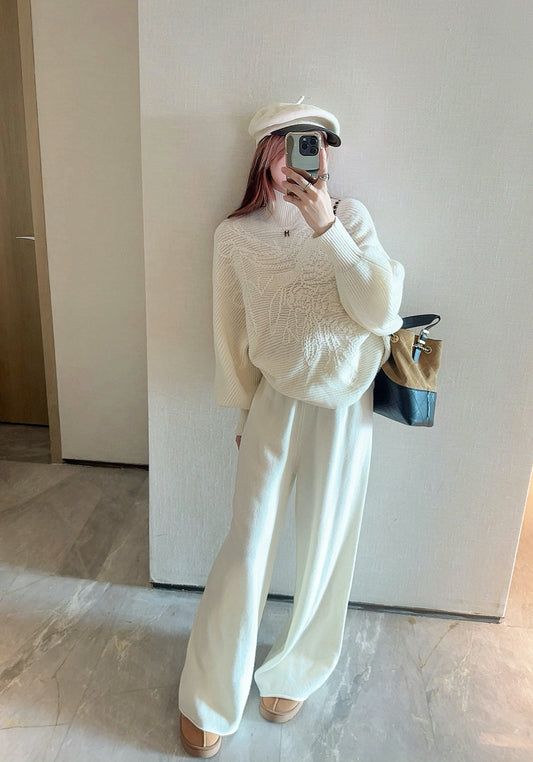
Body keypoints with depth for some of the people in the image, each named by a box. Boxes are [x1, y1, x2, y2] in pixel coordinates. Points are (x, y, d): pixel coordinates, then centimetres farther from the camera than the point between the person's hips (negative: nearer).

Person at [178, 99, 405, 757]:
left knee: (324, 548, 12)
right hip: (276, 402, 0)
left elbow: (380, 312, -12)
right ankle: (207, 699, 28)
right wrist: (244, 411, 10)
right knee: (246, 548, 3)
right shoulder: (236, 234, 0)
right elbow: (231, 333, 5)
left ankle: (291, 673, 39)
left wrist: (326, 228, -17)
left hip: (344, 406, 1)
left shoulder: (349, 217, -1)